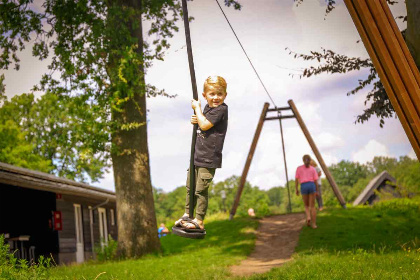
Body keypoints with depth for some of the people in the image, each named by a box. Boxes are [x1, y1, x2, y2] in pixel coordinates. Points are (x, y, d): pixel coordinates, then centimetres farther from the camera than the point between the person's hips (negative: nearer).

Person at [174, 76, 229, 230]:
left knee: (200, 190, -4)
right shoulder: (207, 107, 11)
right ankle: (187, 215, 31)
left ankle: (199, 221, 6)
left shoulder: (221, 109, -14)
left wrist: (197, 107, -10)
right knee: (190, 187, 18)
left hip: (209, 158, -9)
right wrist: (196, 120, 3)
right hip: (197, 155, 9)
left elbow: (205, 125, -23)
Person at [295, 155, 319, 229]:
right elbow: (316, 181, 7)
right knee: (312, 206, 5)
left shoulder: (299, 168, 9)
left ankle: (308, 217, -12)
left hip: (303, 187, 0)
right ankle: (314, 224, -3)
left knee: (306, 205, 16)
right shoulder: (313, 169, 10)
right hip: (312, 186, 0)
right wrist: (317, 191, 14)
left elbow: (296, 180, 4)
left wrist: (296, 189, 10)